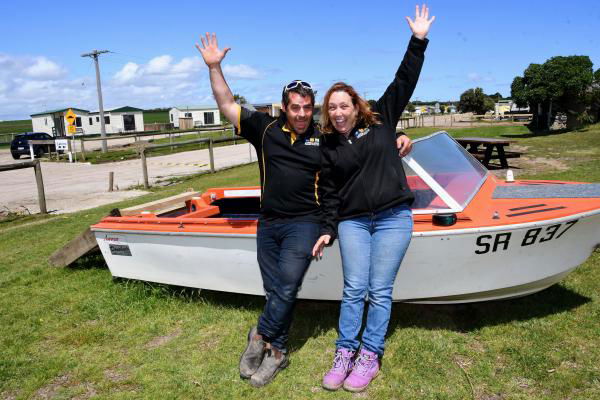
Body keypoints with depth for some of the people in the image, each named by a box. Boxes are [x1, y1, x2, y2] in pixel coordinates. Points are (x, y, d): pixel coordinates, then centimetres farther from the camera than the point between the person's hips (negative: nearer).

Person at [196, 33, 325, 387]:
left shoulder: (324, 138, 2)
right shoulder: (266, 128, 3)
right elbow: (227, 105, 5)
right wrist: (214, 68, -2)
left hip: (304, 222, -2)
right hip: (268, 222, 3)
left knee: (287, 286, -15)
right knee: (275, 290, 9)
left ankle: (260, 337, 9)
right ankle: (277, 352, 22)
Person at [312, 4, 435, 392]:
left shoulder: (380, 119, 5)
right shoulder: (328, 146, 6)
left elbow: (404, 82, 5)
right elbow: (330, 192, 7)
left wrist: (419, 40, 2)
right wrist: (329, 230, 3)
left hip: (394, 218, -1)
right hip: (353, 222, 1)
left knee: (380, 290, 0)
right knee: (354, 289, -1)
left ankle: (370, 357, 11)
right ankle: (345, 354, 12)